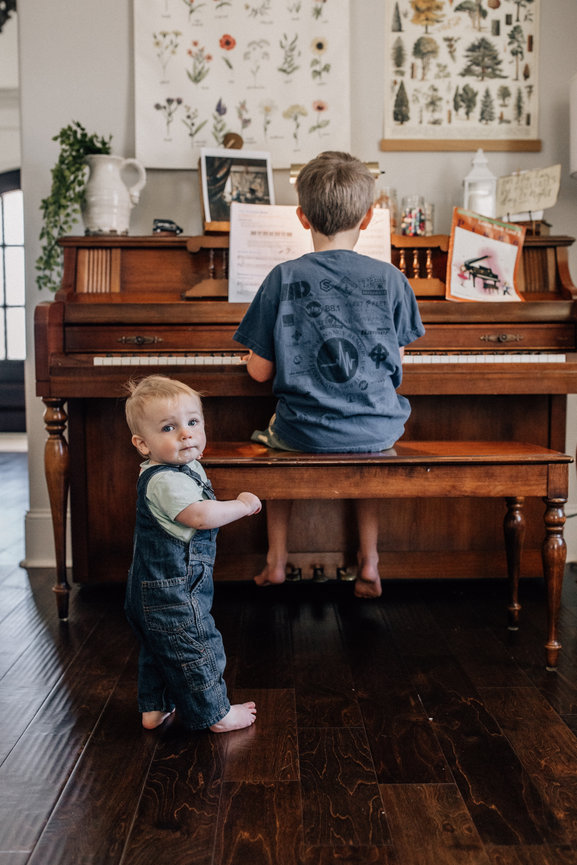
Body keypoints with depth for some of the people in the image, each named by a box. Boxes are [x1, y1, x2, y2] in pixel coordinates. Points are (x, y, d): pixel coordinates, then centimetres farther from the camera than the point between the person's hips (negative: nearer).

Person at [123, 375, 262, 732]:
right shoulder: (164, 481, -26)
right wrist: (243, 505, -21)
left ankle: (154, 708, 37)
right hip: (172, 592, -11)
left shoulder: (185, 467, 7)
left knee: (158, 651, 23)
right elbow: (202, 516, -35)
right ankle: (217, 713, 20)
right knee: (197, 650, 5)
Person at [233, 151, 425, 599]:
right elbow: (396, 361, 6)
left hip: (304, 432, -1)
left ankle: (277, 558, 31)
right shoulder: (390, 279, -4)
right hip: (377, 431, 1)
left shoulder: (283, 279, -7)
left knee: (273, 438, 33)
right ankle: (369, 561, 31)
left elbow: (261, 371, -4)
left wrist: (254, 356, 19)